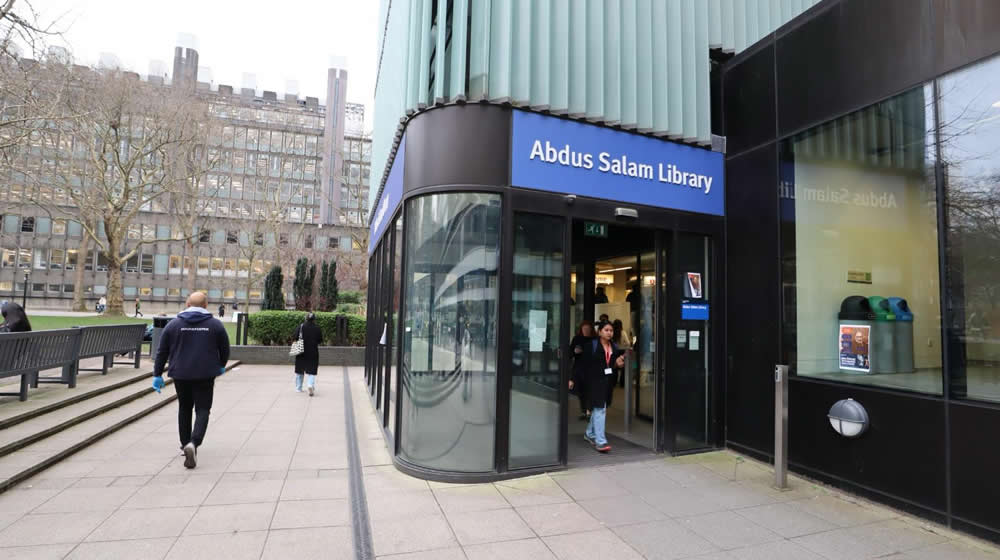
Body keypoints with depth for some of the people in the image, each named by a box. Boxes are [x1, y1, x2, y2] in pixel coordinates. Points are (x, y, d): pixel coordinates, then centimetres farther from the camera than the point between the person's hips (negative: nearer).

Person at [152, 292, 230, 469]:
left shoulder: (174, 324, 2)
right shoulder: (215, 324, -1)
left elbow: (162, 352, 4)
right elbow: (225, 349, 6)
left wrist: (157, 375, 11)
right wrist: (221, 365, 24)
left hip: (181, 375, 2)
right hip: (205, 375, -2)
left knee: (184, 409, 18)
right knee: (202, 410, 1)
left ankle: (186, 445, 27)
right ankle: (193, 443, -20)